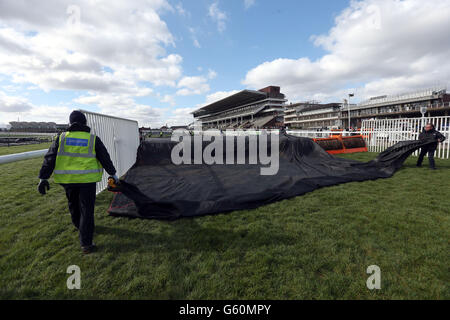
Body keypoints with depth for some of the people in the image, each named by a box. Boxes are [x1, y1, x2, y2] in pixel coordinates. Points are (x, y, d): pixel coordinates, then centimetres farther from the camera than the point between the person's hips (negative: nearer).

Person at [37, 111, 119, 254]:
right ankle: (86, 244, 2)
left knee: (73, 205, 24)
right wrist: (113, 173, 12)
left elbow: (49, 158, 1)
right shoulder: (93, 139, -3)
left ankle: (79, 226, 48)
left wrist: (43, 178, 4)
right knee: (86, 210, 1)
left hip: (68, 180, 3)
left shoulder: (61, 138, 3)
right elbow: (105, 158, 2)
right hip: (87, 179, -3)